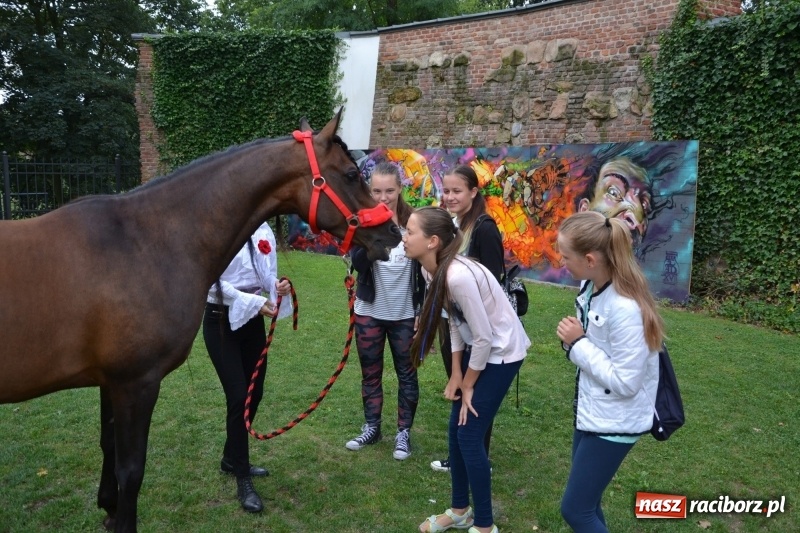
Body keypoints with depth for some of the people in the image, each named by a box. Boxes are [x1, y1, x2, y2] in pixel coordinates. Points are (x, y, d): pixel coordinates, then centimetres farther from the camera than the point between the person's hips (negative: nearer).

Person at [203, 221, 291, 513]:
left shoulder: (263, 230, 1)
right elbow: (213, 281, -18)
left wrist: (277, 287, -13)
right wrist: (253, 301, -24)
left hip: (253, 320, 6)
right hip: (221, 321, -6)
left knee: (255, 393, 14)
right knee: (238, 397, -6)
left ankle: (232, 459, 37)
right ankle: (243, 481, 10)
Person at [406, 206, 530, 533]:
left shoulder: (458, 276, -32)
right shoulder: (432, 270, -6)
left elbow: (484, 338, -24)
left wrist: (468, 384, -10)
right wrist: (456, 375, 5)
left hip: (502, 352, -8)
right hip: (478, 348, 8)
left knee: (469, 434, -2)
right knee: (456, 429, 13)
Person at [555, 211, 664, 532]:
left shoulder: (625, 308, -30)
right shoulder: (591, 286, -4)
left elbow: (625, 382, -26)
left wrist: (578, 342, -21)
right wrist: (574, 340, -8)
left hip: (614, 423, -8)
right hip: (590, 412, 8)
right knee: (586, 503, 21)